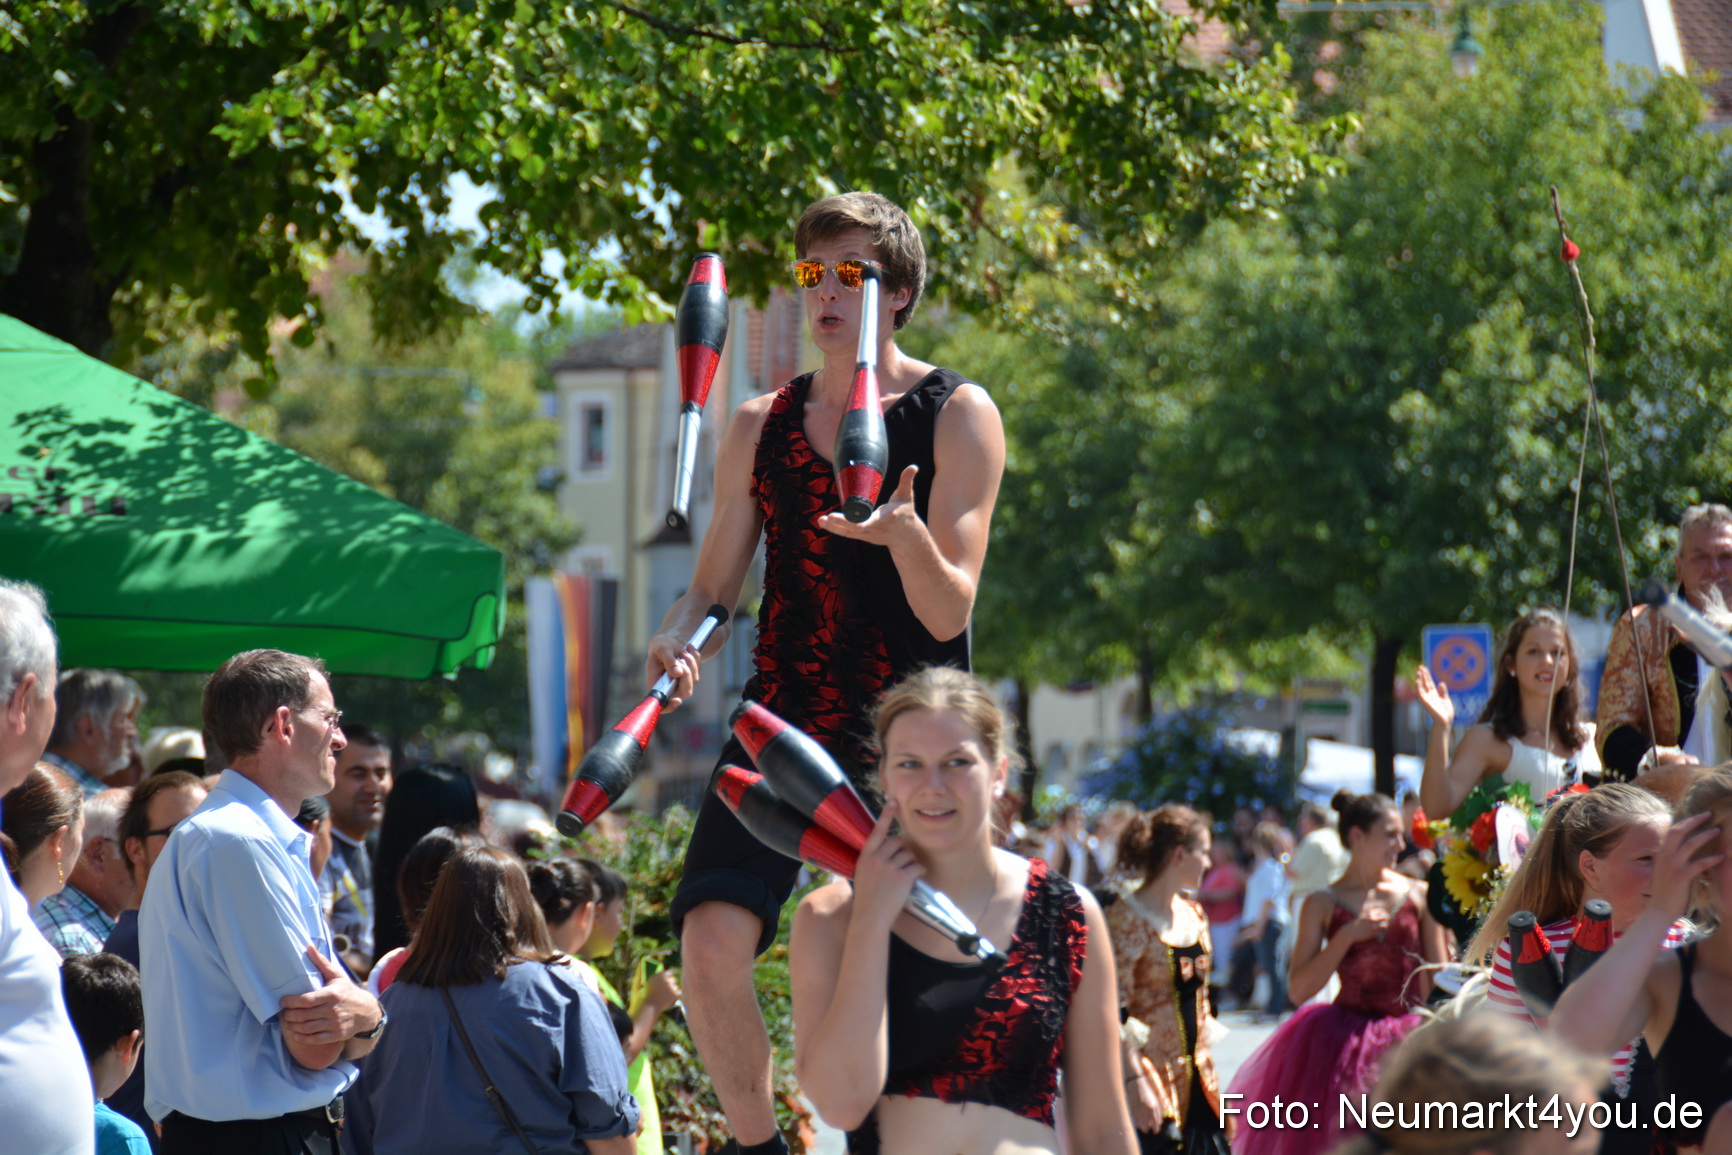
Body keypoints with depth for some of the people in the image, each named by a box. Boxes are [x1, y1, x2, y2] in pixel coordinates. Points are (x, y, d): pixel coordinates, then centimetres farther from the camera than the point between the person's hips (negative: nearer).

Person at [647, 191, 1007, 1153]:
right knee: (712, 943, -14)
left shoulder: (958, 417, -2)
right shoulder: (761, 425, 11)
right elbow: (715, 585, 16)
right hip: (783, 722, 3)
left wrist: (906, 535, -30)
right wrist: (681, 641, -7)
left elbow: (950, 612, -9)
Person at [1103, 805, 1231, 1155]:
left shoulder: (1193, 913, 12)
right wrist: (1136, 1082, -23)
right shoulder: (1126, 916, -14)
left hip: (1192, 1075, 8)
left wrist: (1207, 1071, 18)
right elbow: (1114, 1011, -19)